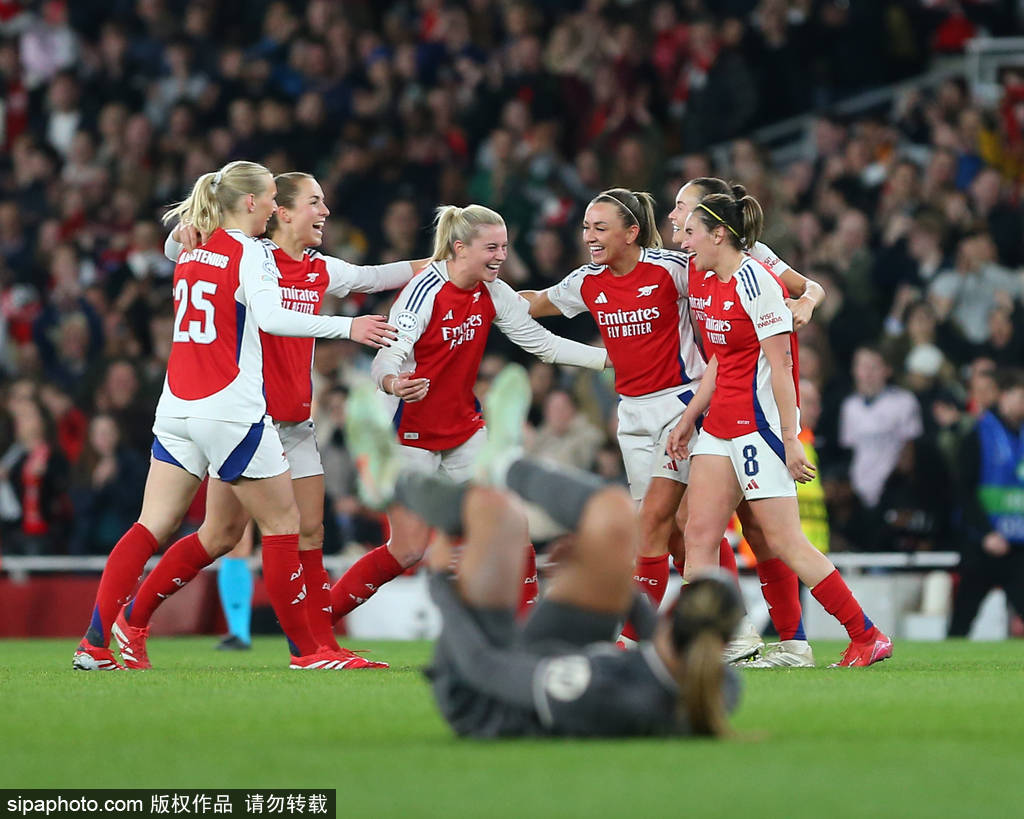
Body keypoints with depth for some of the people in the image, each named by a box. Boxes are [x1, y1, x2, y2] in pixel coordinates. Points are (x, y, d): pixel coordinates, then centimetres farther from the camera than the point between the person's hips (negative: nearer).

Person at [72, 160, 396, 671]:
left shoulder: (190, 251, 13)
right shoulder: (249, 251, -8)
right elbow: (270, 317, -22)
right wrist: (347, 327, -22)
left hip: (177, 411, 7)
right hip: (231, 412, -7)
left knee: (153, 527, 4)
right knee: (283, 523, 5)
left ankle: (95, 643, -6)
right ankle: (307, 648, 10)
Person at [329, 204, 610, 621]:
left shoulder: (492, 293, -2)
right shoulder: (425, 290, -21)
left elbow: (543, 343, 6)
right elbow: (389, 355, -30)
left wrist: (610, 357, 1)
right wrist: (393, 384, -53)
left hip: (463, 427, 6)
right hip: (411, 432, -6)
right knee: (408, 548, -7)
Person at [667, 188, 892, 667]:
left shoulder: (754, 282, -15)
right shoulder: (708, 283, 12)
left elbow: (780, 364, -17)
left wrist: (790, 438, -19)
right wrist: (687, 420, 22)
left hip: (760, 424, -9)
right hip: (720, 425, 9)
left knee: (783, 540, -8)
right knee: (698, 533, 2)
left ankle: (868, 638, -1)